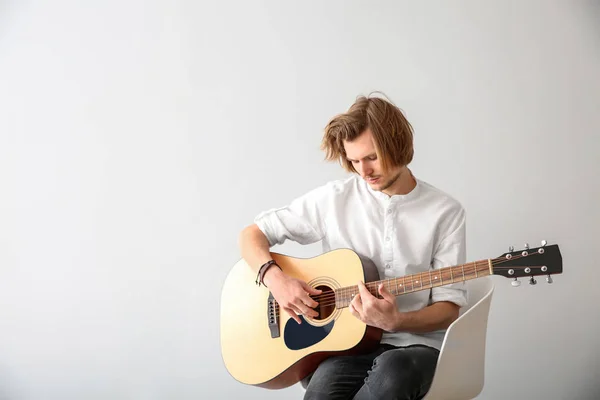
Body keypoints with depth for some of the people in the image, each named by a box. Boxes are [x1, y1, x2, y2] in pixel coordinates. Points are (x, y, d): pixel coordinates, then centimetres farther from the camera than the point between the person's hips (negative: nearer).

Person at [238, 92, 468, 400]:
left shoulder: (445, 212, -1)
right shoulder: (334, 198, 3)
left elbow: (449, 307, -1)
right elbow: (251, 235, 7)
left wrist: (397, 322, -21)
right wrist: (275, 278, -13)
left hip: (414, 344, 0)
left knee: (391, 375, -37)